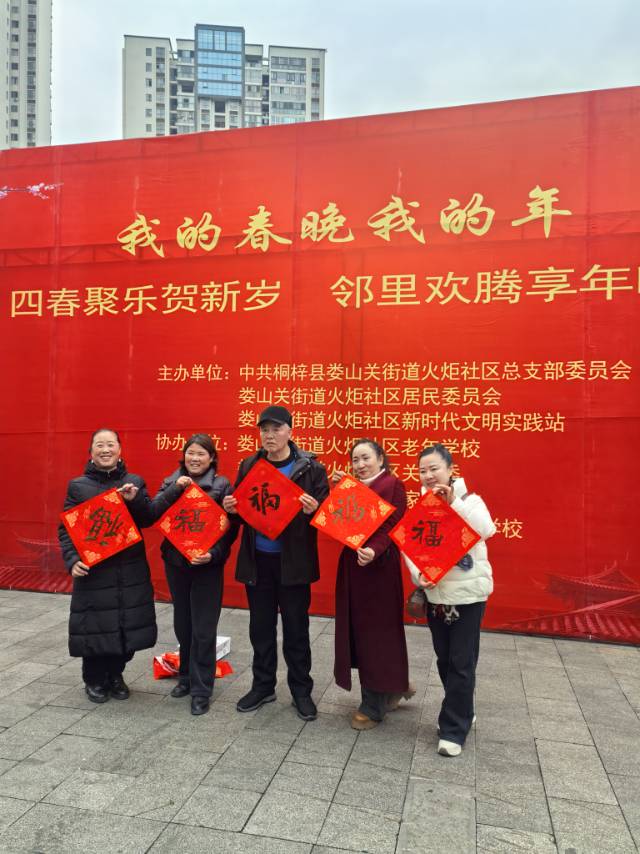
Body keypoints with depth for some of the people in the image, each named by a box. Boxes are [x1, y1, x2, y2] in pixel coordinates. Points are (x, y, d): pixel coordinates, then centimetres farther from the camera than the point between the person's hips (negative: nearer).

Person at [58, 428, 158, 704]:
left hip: (131, 570, 2)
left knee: (128, 625, 7)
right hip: (93, 570, -2)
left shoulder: (135, 482, 5)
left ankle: (115, 674, 31)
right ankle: (94, 680, 28)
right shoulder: (78, 486, 1)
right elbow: (65, 529, 1)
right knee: (94, 626, 3)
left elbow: (149, 520, 2)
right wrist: (72, 560, -12)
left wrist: (135, 500, -15)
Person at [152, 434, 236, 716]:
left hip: (207, 565, -4)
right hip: (175, 563, 4)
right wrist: (174, 489, -20)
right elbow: (154, 513, -9)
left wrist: (214, 553, -23)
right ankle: (186, 676, 36)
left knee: (203, 629, 1)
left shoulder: (222, 485, -7)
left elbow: (230, 528, -9)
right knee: (182, 624, 17)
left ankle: (201, 690, 14)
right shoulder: (171, 482, 5)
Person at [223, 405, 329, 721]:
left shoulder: (311, 467, -7)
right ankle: (263, 686, 32)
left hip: (294, 561, -3)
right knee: (260, 626, 15)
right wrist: (231, 509, -10)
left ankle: (301, 691, 26)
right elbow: (240, 510, 12)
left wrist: (313, 510, -27)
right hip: (257, 560, 4)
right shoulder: (248, 466, 4)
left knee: (296, 628, 9)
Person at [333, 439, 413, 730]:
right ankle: (394, 687, 34)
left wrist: (374, 551, -35)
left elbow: (392, 526, -19)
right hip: (352, 566, 8)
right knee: (359, 631, 15)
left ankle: (374, 706, 17)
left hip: (379, 567, -8)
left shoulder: (392, 485, -9)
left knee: (375, 632, 2)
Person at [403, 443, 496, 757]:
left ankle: (453, 730, 12)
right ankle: (461, 713, 36)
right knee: (444, 660, 15)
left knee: (462, 663, 0)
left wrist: (454, 502, -33)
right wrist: (418, 575, -19)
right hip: (435, 594, 4)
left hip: (468, 594, -4)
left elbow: (486, 530, -28)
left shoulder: (469, 499, -9)